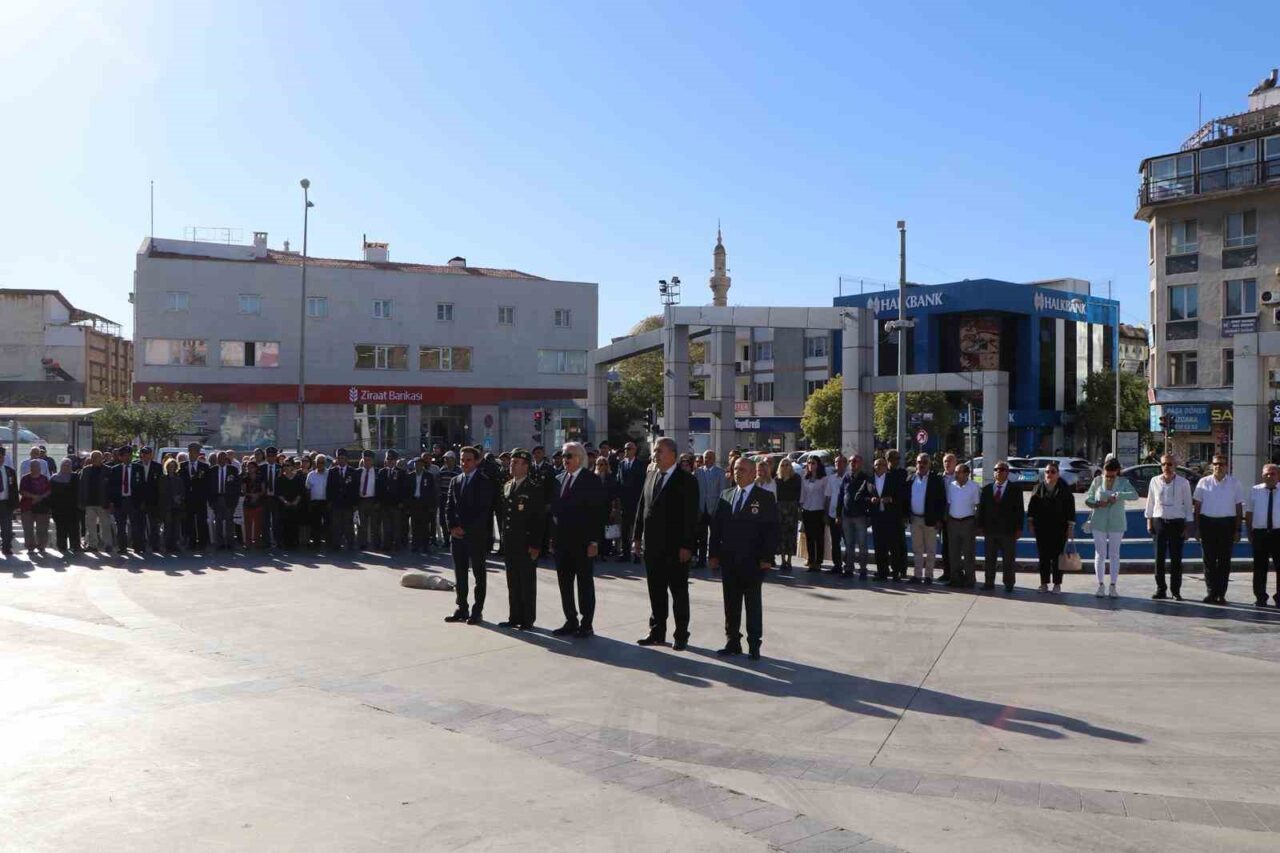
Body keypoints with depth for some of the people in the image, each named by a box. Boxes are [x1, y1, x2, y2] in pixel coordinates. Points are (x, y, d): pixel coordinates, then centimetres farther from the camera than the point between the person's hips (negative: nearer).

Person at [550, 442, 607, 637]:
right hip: (562, 541, 6)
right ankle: (571, 621, 20)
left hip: (582, 542, -6)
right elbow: (555, 509, 13)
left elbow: (599, 511, -12)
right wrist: (553, 536, 8)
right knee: (565, 584, 10)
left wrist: (594, 541, -16)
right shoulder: (560, 480, 11)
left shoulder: (591, 480, -8)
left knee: (585, 584, 3)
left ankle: (586, 624, 10)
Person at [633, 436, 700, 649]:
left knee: (679, 592, 5)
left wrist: (687, 546, -16)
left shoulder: (686, 480, -9)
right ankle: (657, 633, 22)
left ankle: (681, 636, 14)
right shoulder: (650, 476, 10)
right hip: (652, 546, 6)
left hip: (675, 548, -6)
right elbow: (642, 507, 14)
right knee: (656, 592, 12)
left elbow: (691, 516, -12)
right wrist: (637, 536, 9)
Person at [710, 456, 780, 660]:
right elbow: (716, 526, 11)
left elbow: (772, 529, -6)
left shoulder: (765, 498, -3)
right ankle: (732, 642, 18)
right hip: (728, 559, 4)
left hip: (753, 560, -4)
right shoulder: (725, 495, 11)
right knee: (730, 603, 9)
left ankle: (754, 645, 11)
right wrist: (715, 553, 4)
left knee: (753, 603, 4)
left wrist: (767, 557, -12)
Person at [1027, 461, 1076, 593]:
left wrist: (1070, 528, -5)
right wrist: (1031, 523, 3)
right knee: (1043, 556, 4)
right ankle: (1044, 583, 11)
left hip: (1059, 529, -2)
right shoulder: (1038, 488, 6)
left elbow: (1070, 509, 0)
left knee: (1057, 556, 0)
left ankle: (1057, 584, 8)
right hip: (1042, 529, 2)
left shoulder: (1064, 490, 0)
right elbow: (1031, 508, 9)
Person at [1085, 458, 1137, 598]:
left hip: (1116, 524, 0)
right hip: (1099, 523, 0)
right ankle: (1101, 585, 12)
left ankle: (1112, 586, 12)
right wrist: (1097, 504, -17)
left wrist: (1117, 496, -28)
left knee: (1114, 554, 6)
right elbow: (1087, 499, 2)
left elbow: (1134, 495, -18)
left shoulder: (1123, 482, -2)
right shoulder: (1097, 481, 0)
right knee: (1100, 554, 4)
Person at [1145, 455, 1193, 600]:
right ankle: (1161, 589, 7)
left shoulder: (1183, 482, 0)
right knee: (1159, 557, 0)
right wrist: (1149, 522, 6)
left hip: (1177, 523, -1)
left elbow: (1188, 505, 3)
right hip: (1159, 521, 1)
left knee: (1176, 558, 1)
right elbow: (1150, 502, 10)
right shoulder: (1155, 481, 4)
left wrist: (1188, 527, -1)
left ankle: (1176, 590, 9)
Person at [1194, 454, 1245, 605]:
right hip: (1207, 522, 1)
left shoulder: (1234, 483, 2)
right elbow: (1197, 505, 6)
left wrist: (1237, 530, 2)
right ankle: (1212, 592, 12)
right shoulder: (1204, 482, 3)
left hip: (1227, 524, 0)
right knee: (1209, 560, 4)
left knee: (1224, 560, 4)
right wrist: (1197, 527, 3)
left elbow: (1239, 506, 5)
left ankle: (1221, 594, 11)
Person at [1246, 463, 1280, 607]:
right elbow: (1249, 514, 7)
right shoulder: (1255, 491, 4)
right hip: (1260, 533, 0)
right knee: (1260, 567, 7)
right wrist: (1250, 534, 3)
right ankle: (1260, 597, 17)